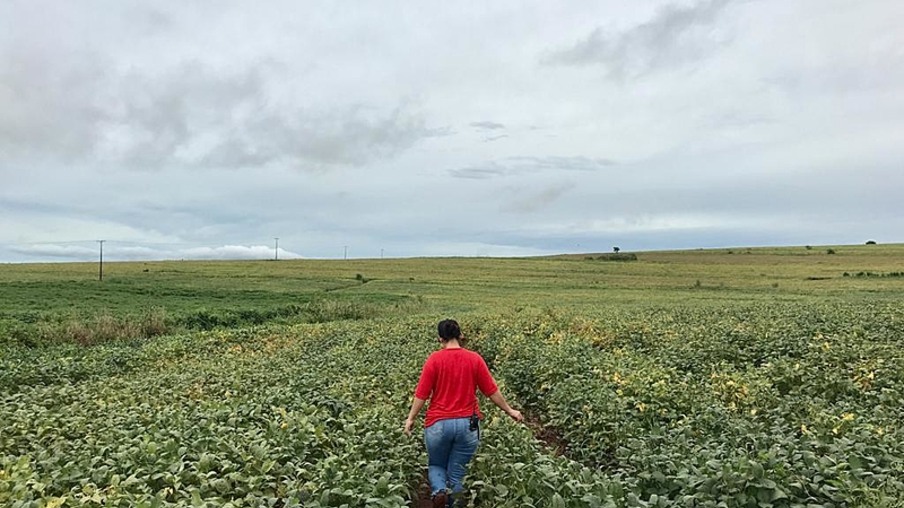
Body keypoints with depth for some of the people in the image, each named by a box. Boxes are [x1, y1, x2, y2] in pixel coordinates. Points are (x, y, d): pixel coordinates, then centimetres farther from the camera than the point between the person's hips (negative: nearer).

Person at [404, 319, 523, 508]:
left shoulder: (434, 359, -8)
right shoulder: (475, 359, -3)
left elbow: (422, 393, -6)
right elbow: (492, 391, 1)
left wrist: (411, 418, 6)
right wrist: (509, 410, 14)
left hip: (438, 424, -1)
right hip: (467, 424, 1)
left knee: (436, 465, 20)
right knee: (456, 473, 14)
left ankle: (439, 491, -7)